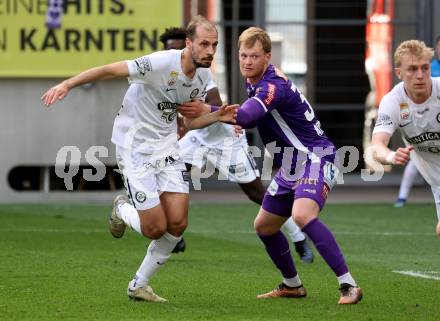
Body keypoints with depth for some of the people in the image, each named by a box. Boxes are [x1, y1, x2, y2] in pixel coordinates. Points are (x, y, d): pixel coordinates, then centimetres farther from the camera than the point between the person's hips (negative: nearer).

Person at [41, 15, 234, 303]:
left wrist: (218, 116, -1)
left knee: (178, 223, -5)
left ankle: (139, 285, 14)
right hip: (135, 148, -7)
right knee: (156, 228, -9)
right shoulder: (161, 63, -23)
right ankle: (123, 210, 28)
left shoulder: (203, 75, 0)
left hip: (167, 147, 7)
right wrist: (67, 84, -26)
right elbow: (110, 70, -20)